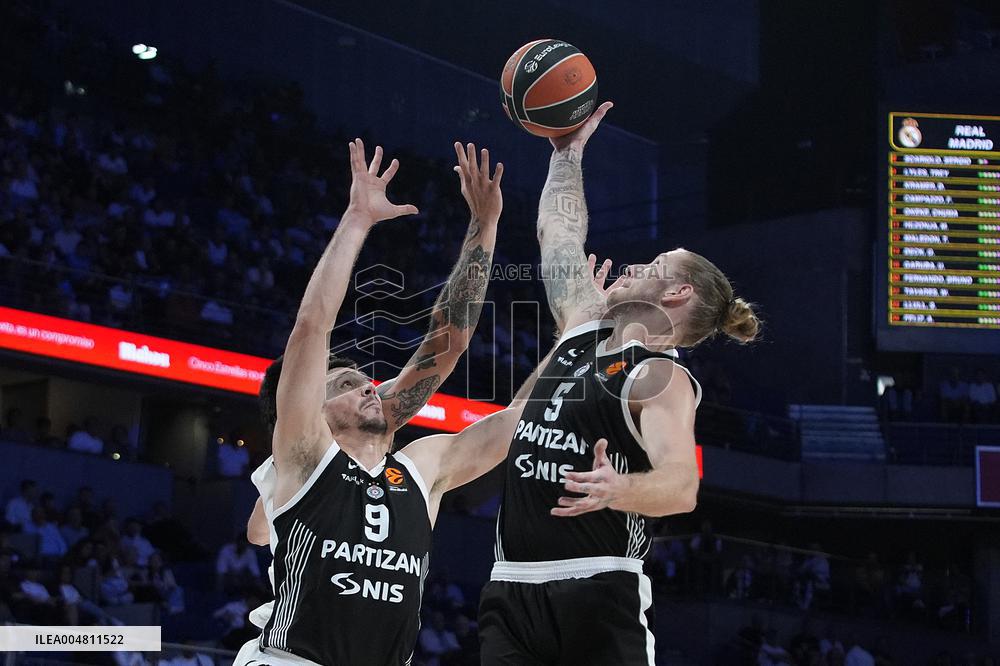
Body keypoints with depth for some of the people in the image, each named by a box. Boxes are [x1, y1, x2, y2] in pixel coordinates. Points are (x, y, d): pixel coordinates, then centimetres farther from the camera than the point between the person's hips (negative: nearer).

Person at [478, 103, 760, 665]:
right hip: (512, 590, 7)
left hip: (596, 593, -6)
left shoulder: (662, 377, -4)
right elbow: (560, 235, 31)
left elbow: (681, 486, -20)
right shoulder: (585, 330, 17)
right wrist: (568, 152, 36)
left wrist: (617, 489, -40)